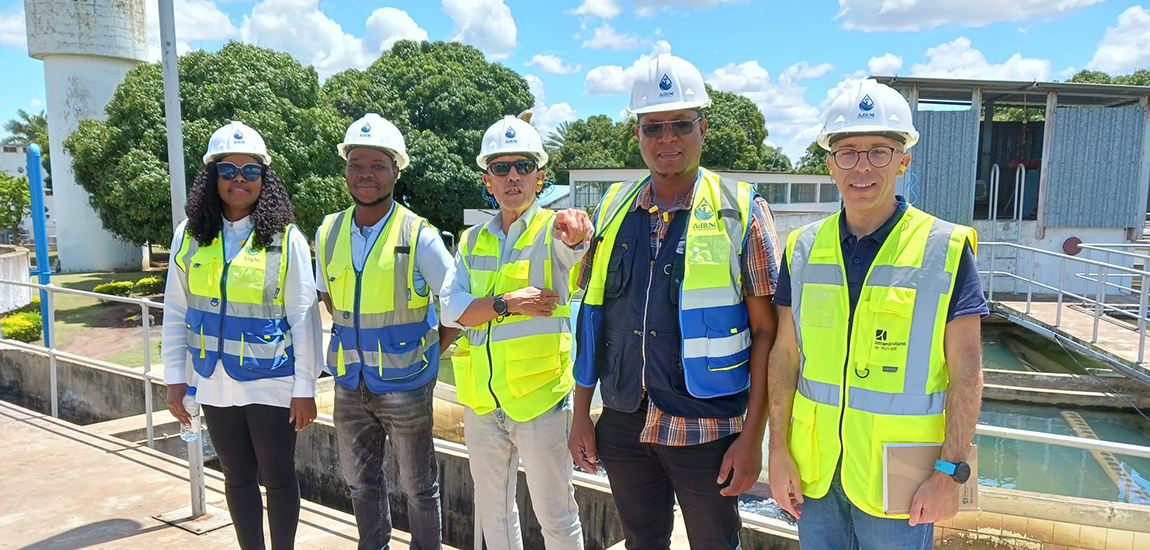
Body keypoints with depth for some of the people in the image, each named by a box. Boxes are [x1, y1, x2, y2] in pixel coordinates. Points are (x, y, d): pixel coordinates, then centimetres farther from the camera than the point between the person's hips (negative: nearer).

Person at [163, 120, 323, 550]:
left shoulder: (286, 239, -8)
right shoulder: (189, 237, 2)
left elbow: (303, 318, -8)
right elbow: (175, 313, 7)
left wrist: (305, 387, -8)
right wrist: (175, 378, 5)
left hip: (271, 384, -3)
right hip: (215, 385, 4)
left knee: (278, 478, 8)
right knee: (237, 477, 17)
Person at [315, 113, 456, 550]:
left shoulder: (419, 236, -13)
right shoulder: (329, 232, 2)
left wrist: (428, 349, -6)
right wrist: (354, 340, 10)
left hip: (404, 386, -5)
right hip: (350, 383, 5)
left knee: (417, 486, 10)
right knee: (360, 481, 20)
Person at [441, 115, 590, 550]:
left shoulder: (551, 230, -5)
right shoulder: (473, 240, 8)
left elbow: (570, 244, -31)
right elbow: (451, 306, -3)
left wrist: (573, 232, -54)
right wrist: (506, 304, -18)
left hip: (539, 395, -5)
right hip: (481, 397, 5)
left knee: (555, 514, 5)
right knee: (492, 510, 20)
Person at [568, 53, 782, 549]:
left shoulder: (741, 212, -6)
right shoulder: (613, 209, 4)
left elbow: (765, 331, -6)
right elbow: (592, 316, 8)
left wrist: (753, 436, -9)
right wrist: (581, 414, 7)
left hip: (706, 428, -3)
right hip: (623, 426, 3)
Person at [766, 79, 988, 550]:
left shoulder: (946, 250, -8)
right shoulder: (804, 248, 1)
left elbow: (966, 372, -7)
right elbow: (785, 356, 2)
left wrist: (950, 473, -10)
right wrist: (777, 450, 1)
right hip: (814, 468, 3)